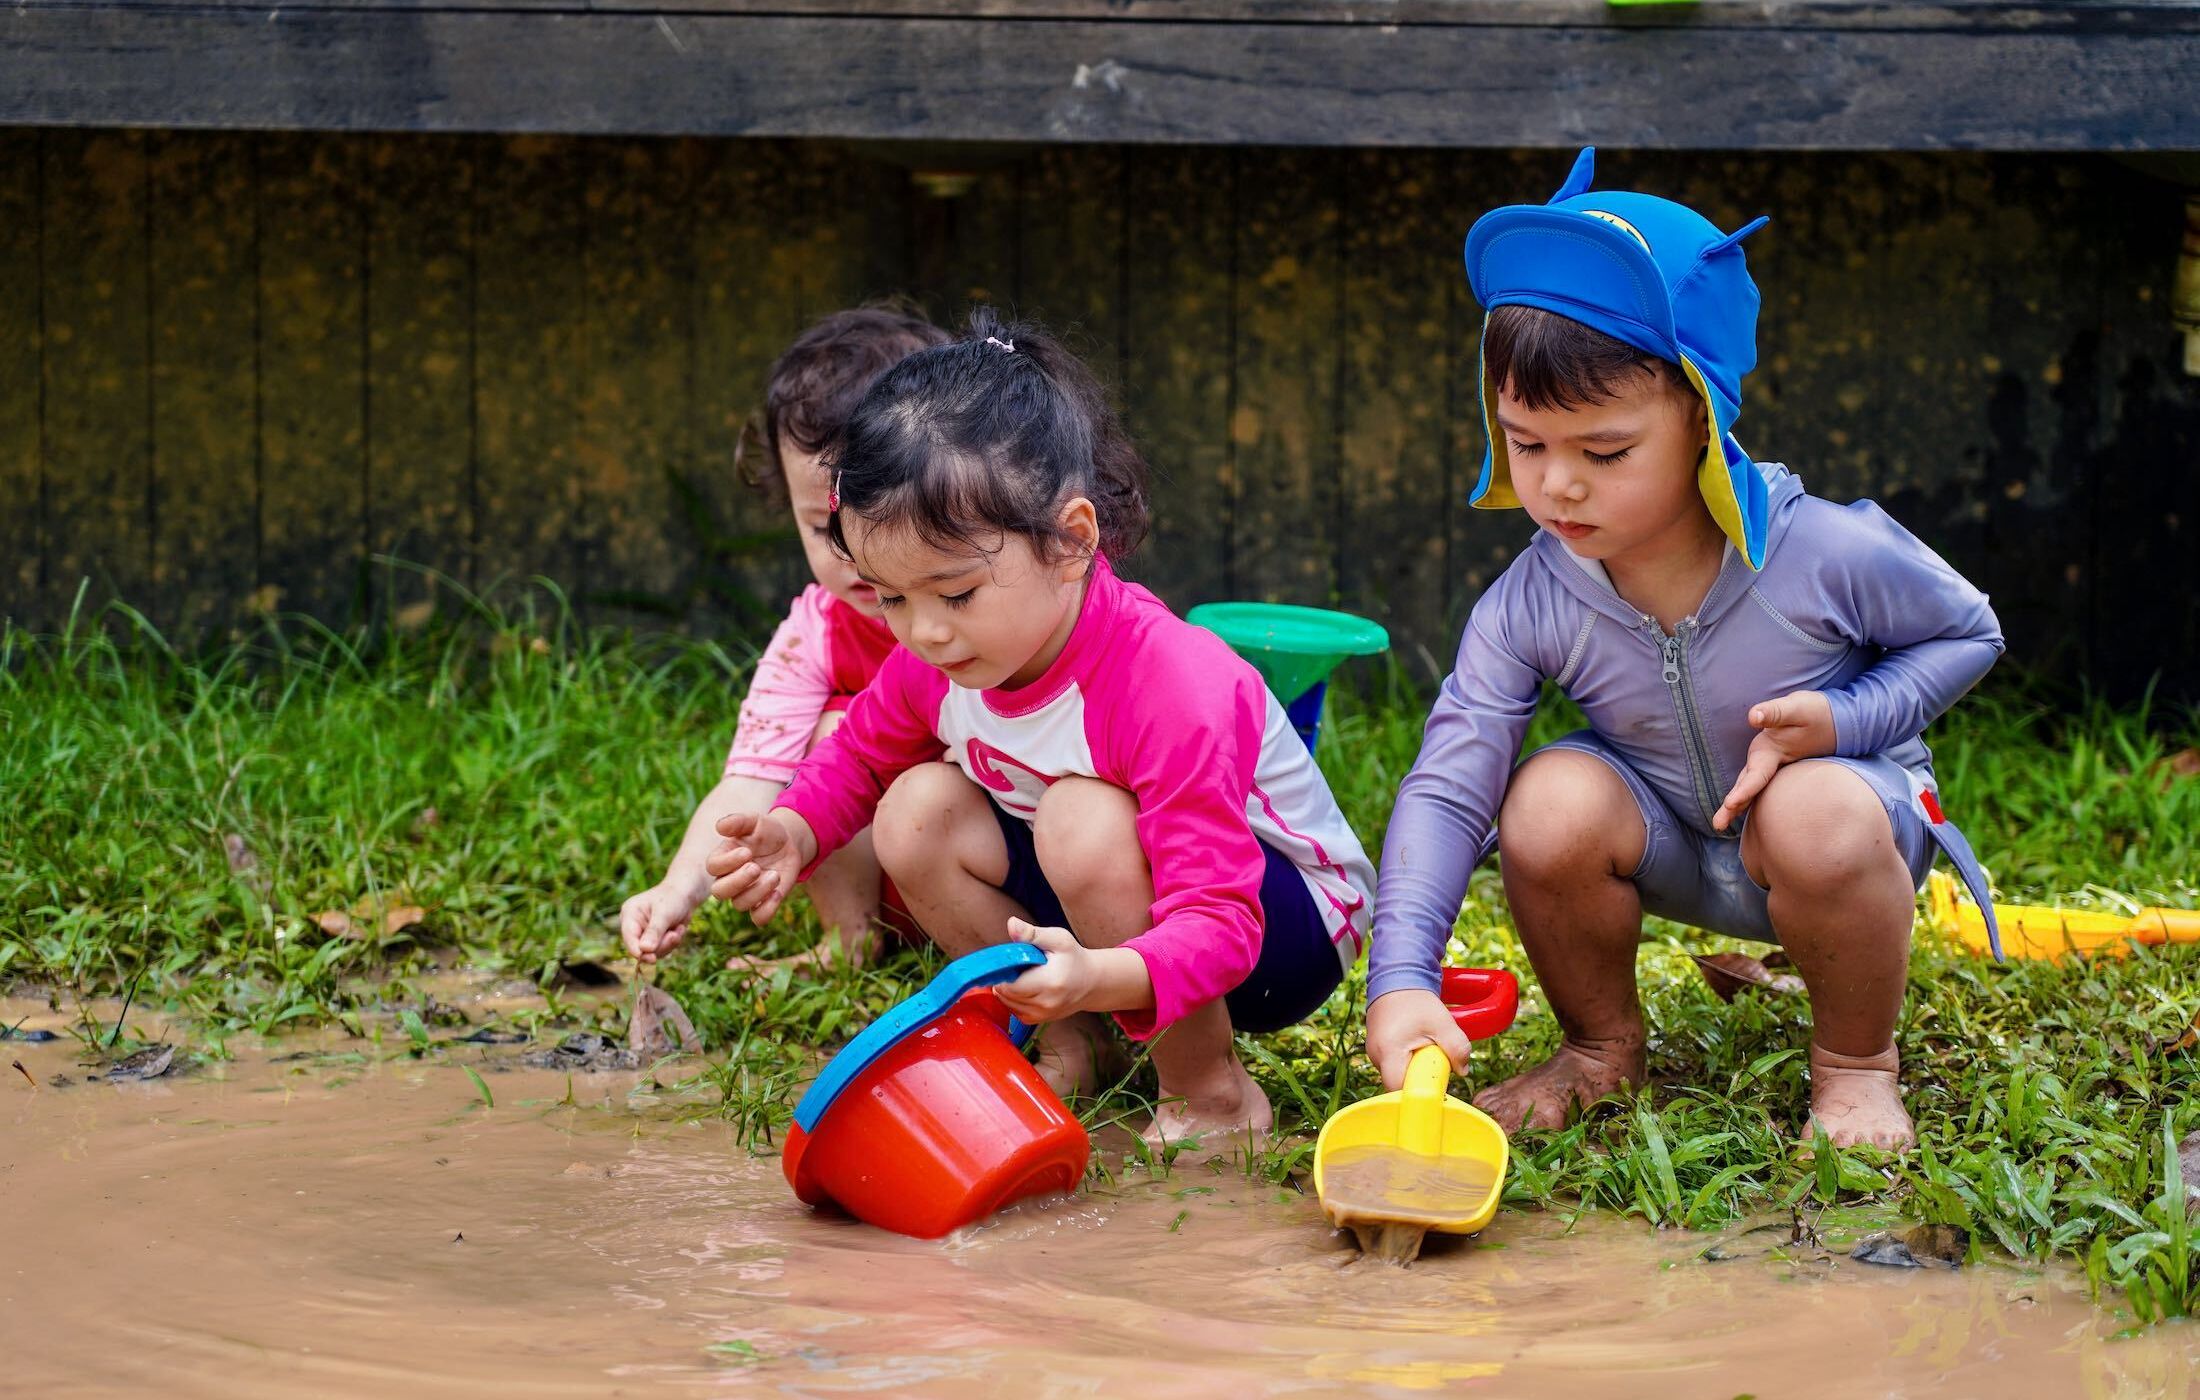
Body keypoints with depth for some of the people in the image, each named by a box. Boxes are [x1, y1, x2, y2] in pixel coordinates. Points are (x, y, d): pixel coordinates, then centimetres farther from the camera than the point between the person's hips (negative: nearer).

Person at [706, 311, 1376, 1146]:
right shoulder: (937, 660, -12)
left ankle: (1210, 1094, -18)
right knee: (917, 812, -12)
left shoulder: (1171, 690, -35)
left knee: (1084, 821, -34)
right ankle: (1073, 1045, 0)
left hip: (1288, 919, -7)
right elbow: (860, 755, 11)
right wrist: (794, 833, -13)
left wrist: (1097, 976, -60)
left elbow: (1218, 926, -38)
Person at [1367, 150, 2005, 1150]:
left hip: (1842, 800, -2)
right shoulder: (1531, 608, -19)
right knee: (1552, 802, -28)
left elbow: (1968, 631, -5)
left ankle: (1857, 1061, -7)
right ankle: (1601, 1046, 2)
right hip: (1671, 850, 3)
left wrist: (1842, 719, -25)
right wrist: (1402, 978, -35)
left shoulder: (1825, 555, -24)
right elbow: (1444, 790, -20)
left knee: (1815, 815, -37)